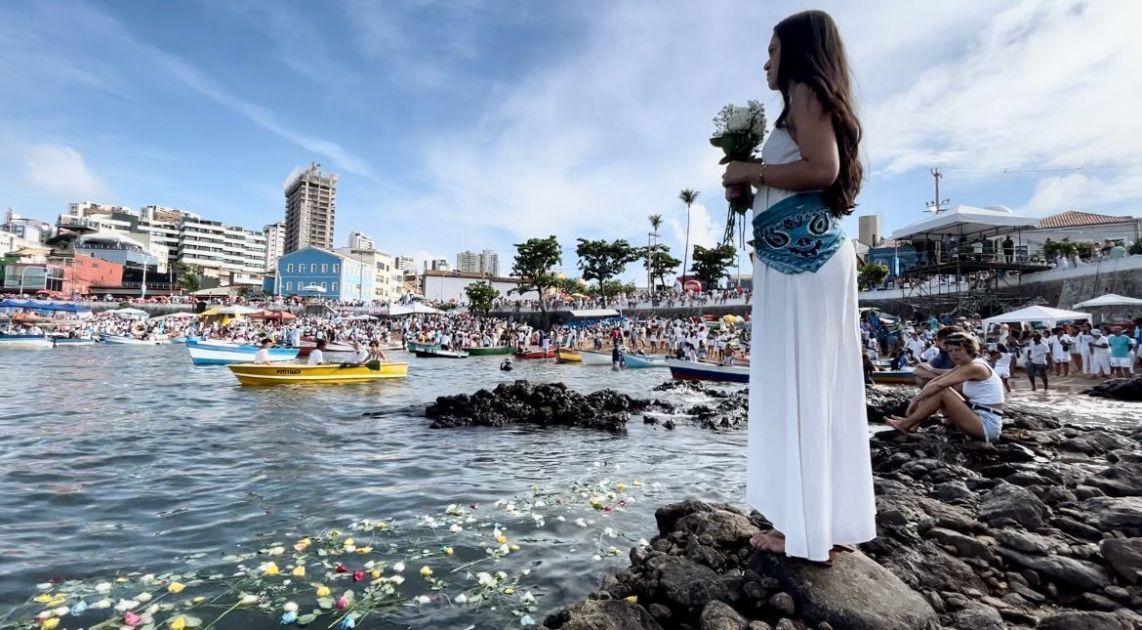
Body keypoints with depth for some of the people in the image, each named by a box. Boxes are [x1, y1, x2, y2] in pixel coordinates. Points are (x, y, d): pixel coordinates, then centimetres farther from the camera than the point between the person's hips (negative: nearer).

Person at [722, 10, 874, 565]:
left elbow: (822, 169, -16)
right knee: (822, 383, 8)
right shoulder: (816, 103, 27)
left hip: (800, 254, -9)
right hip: (813, 253, 9)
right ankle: (836, 519, 16)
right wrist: (746, 191, 16)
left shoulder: (804, 91, 0)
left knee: (796, 381, -9)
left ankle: (806, 528, -1)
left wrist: (752, 172, -5)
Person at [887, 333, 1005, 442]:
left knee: (942, 392, -18)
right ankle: (912, 423, 1)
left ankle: (906, 424, -9)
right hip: (982, 421, 10)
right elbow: (934, 381, 5)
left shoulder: (974, 367, -18)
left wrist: (915, 400, -17)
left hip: (988, 426, -10)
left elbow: (938, 385, -25)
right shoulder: (964, 366, 11)